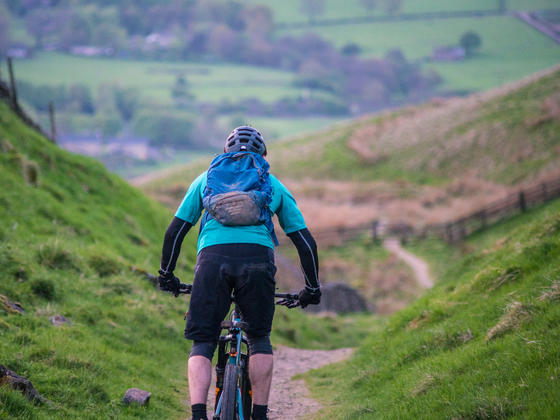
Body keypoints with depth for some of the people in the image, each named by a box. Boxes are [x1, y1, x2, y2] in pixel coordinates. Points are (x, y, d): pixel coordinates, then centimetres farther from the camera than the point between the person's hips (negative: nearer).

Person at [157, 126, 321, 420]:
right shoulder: (274, 185, 26)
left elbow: (175, 231, 23)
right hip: (258, 258, 0)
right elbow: (305, 241, 22)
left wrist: (166, 275, 34)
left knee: (202, 343, 8)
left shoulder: (207, 178, 27)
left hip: (212, 256, 0)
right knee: (260, 339, 20)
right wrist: (312, 288, 32)